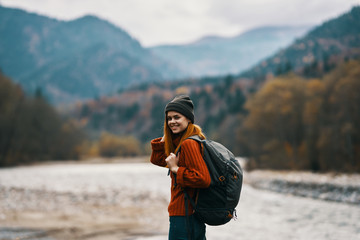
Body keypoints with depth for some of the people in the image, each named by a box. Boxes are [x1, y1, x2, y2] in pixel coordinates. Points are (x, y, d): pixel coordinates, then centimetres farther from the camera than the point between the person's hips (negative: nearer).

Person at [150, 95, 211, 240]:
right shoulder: (179, 142, 12)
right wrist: (165, 136, 11)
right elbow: (157, 159, 20)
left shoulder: (189, 144, -18)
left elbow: (203, 179, -25)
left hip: (183, 216, -10)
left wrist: (176, 169, -17)